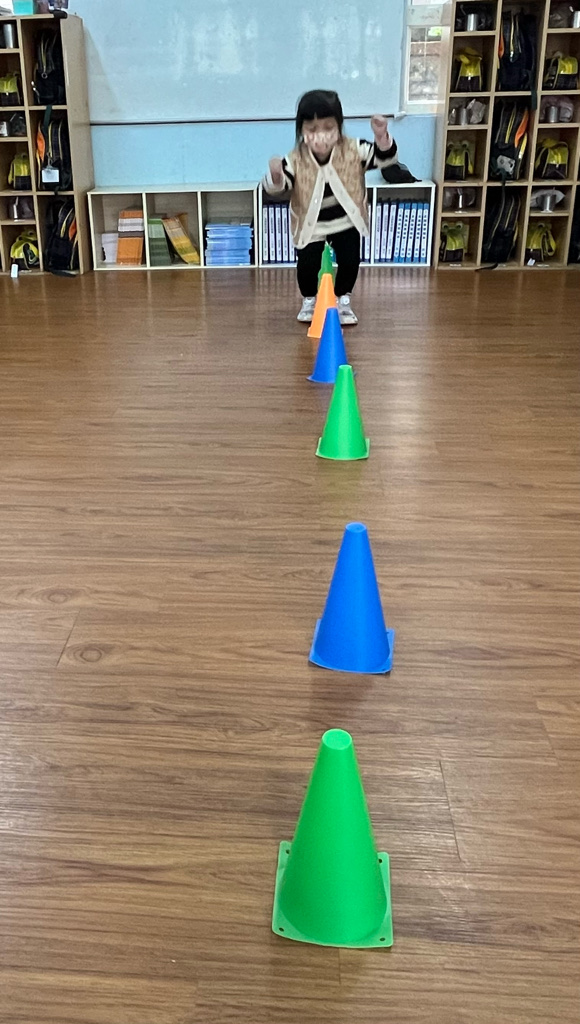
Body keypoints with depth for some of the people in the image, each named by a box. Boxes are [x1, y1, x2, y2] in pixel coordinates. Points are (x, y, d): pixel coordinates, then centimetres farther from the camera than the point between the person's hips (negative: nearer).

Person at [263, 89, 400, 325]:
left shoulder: (353, 150, -18)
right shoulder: (295, 160, -23)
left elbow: (385, 158, -16)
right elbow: (278, 190, -28)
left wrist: (382, 137, -38)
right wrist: (275, 176, -52)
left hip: (346, 221, 1)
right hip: (311, 224, -1)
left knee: (350, 262, 3)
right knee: (307, 265, 1)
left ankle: (342, 300, 30)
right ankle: (309, 300, 31)